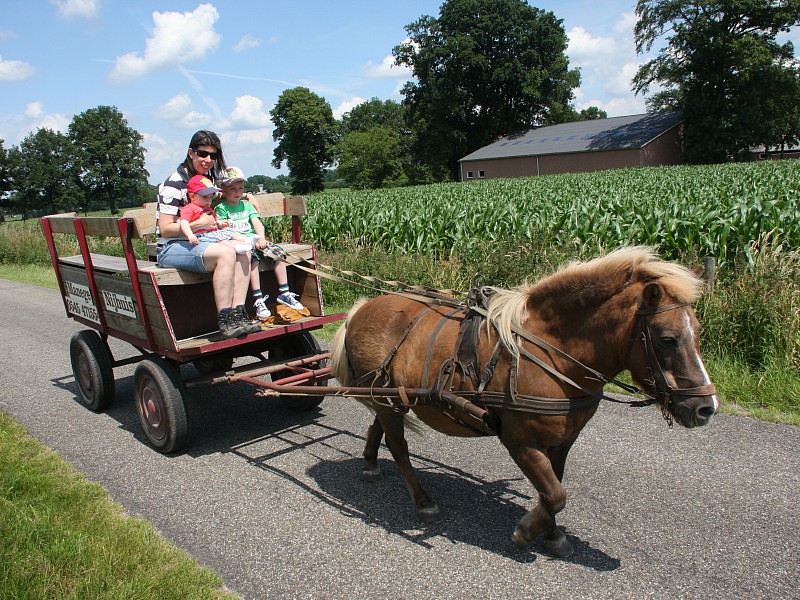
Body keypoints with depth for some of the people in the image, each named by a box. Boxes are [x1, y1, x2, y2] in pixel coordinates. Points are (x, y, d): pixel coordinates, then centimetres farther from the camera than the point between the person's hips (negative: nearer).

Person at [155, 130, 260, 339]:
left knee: (243, 251, -17)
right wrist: (199, 224, -20)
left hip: (198, 244, 8)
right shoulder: (175, 183, -11)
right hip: (172, 248, -8)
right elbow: (165, 229, -15)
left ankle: (238, 313, -25)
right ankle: (225, 321, -32)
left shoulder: (209, 179, 13)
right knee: (226, 253, -31)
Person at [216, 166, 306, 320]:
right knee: (253, 258, -33)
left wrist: (261, 239, -14)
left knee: (278, 254, -14)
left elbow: (257, 223, 5)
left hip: (256, 240, 6)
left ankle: (284, 293, -10)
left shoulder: (247, 205, 19)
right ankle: (258, 299, -34)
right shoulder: (221, 208, 3)